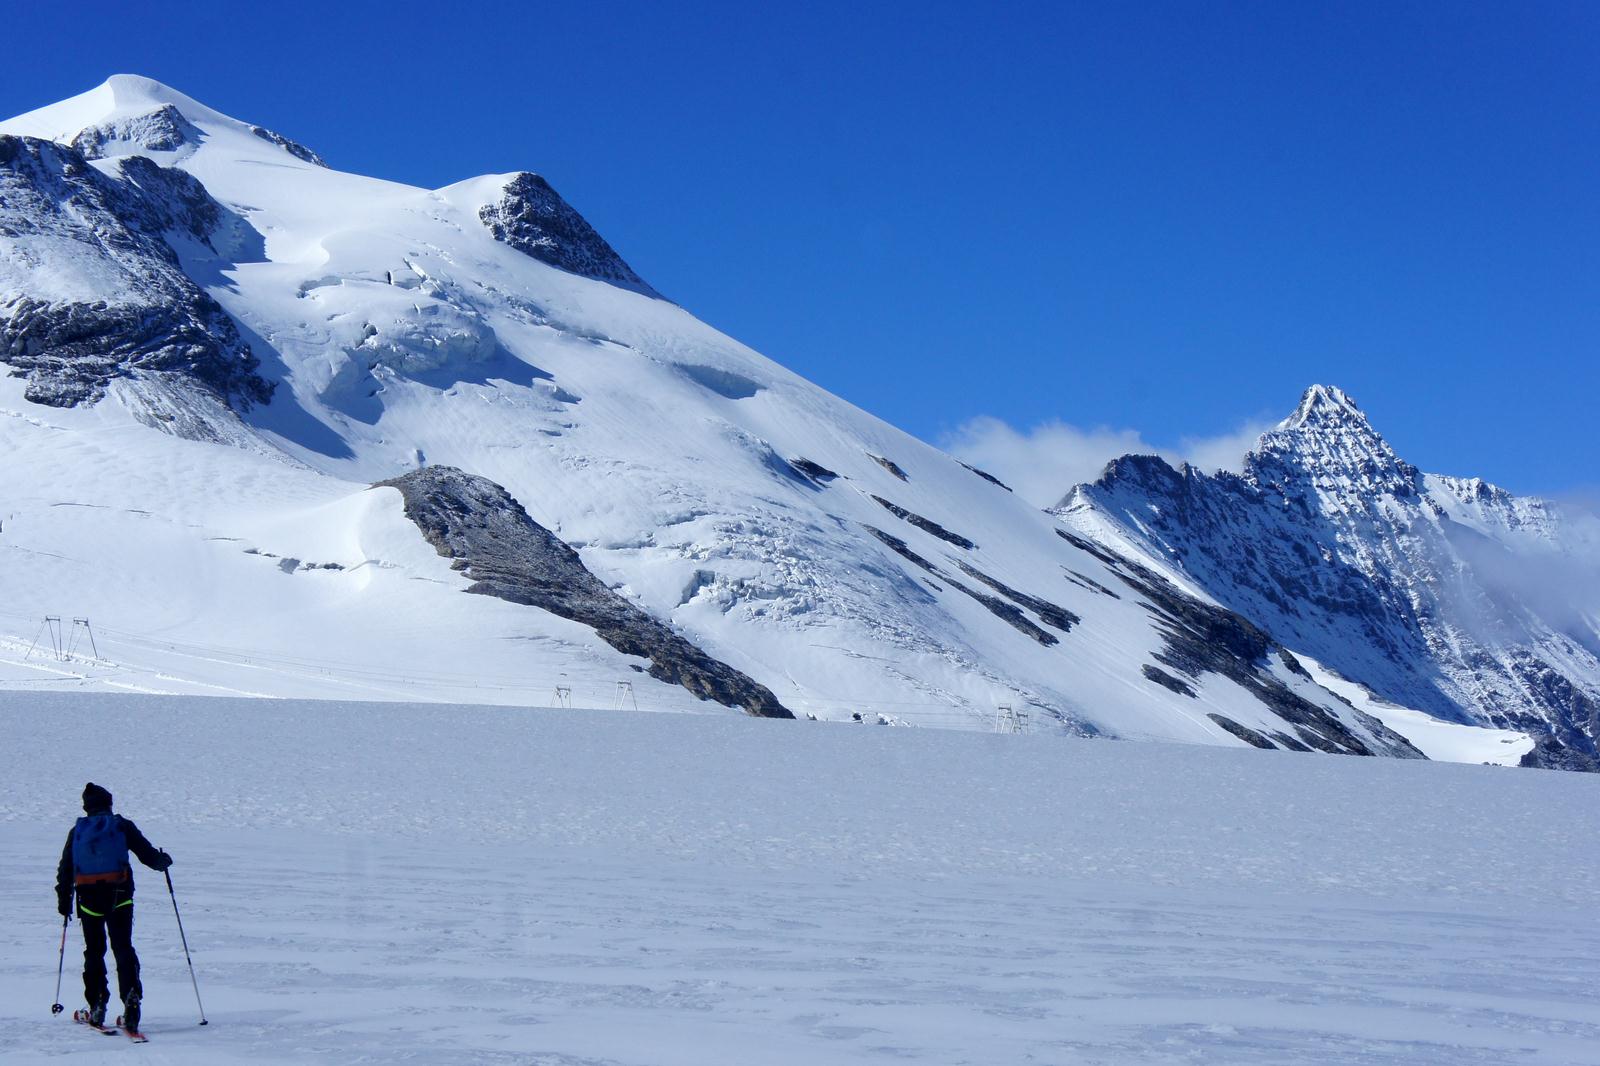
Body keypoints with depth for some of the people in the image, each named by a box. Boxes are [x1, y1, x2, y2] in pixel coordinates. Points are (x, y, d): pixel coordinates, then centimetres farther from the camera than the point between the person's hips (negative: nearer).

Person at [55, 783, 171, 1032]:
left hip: (89, 898, 2)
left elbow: (65, 869, 9)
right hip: (119, 897, -2)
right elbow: (149, 855, 1)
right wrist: (164, 860, 22)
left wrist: (64, 900, 18)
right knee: (123, 948, 1)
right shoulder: (123, 826, 1)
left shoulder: (77, 831, 8)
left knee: (94, 951, 15)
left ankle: (97, 1006, 12)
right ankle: (131, 996, -20)